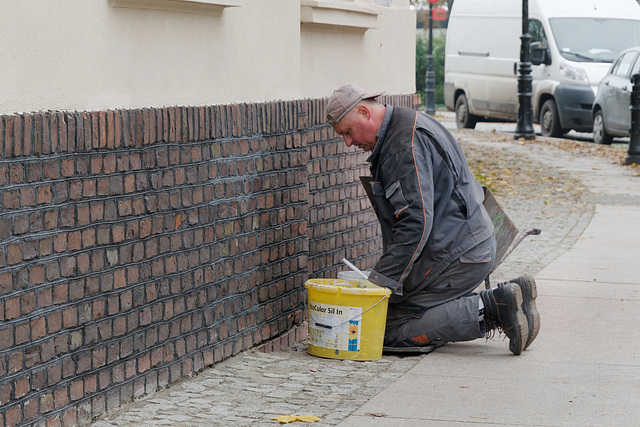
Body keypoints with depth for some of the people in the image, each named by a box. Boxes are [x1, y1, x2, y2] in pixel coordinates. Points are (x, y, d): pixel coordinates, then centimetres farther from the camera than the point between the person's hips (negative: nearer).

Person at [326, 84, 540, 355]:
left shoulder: (407, 143, -18)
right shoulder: (402, 129, 16)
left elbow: (416, 222, -24)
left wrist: (381, 280, -22)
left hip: (455, 255, -10)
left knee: (392, 330, -10)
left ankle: (491, 308, -14)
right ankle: (497, 305, 5)